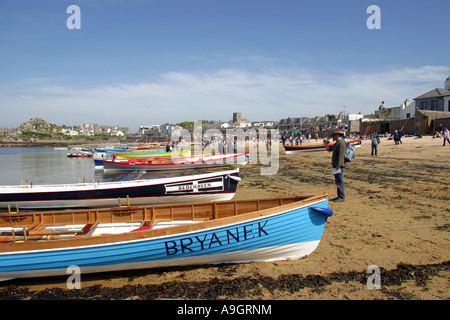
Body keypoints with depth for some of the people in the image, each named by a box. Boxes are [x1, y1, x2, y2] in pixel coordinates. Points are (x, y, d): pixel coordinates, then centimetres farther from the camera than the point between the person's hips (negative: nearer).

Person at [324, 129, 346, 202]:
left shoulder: (341, 143, -15)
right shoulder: (337, 143, 17)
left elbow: (341, 155, -21)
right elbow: (329, 149, 27)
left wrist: (338, 166, -24)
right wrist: (326, 144, 8)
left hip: (339, 166, -10)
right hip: (336, 166, 10)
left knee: (339, 182, -7)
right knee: (337, 182, 15)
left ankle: (342, 197, -1)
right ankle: (339, 196, 23)